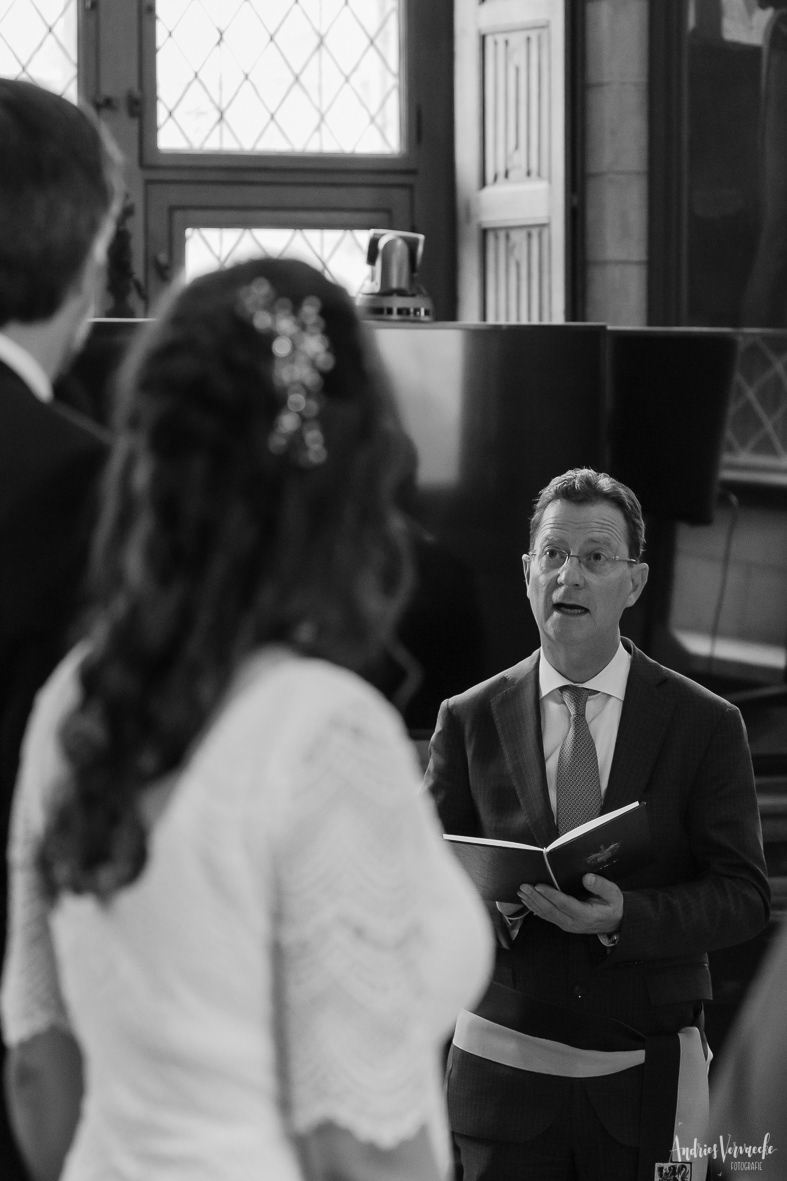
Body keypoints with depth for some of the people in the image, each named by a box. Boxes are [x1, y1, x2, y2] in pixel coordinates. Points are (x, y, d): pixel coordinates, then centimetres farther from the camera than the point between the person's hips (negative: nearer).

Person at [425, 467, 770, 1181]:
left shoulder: (706, 726, 0)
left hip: (648, 1079, 0)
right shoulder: (469, 720, 4)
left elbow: (745, 895, -4)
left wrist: (626, 916, -22)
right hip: (506, 1069, 1)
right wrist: (496, 900, -18)